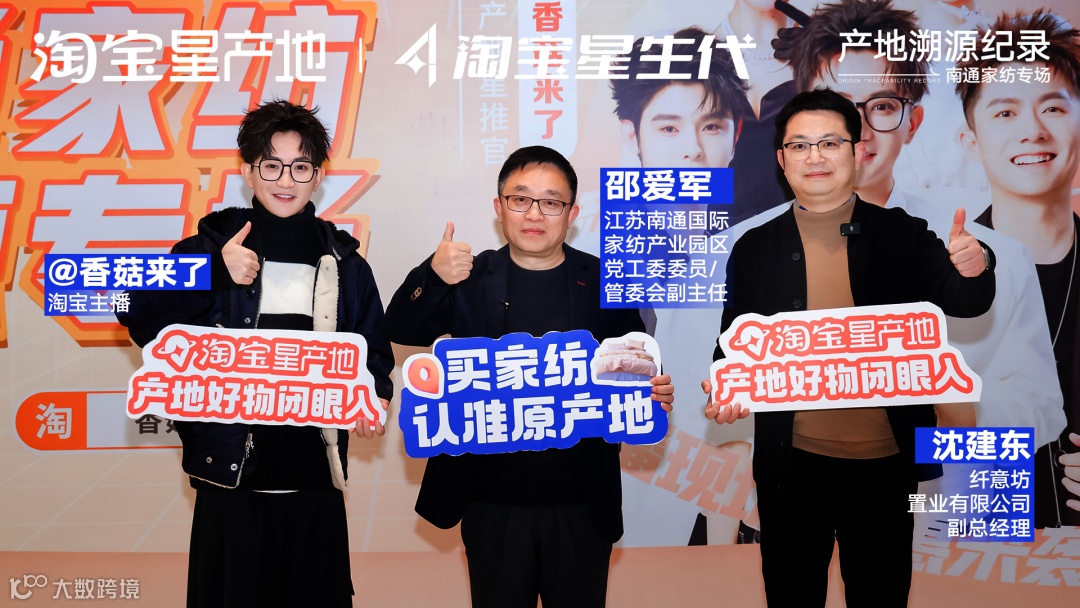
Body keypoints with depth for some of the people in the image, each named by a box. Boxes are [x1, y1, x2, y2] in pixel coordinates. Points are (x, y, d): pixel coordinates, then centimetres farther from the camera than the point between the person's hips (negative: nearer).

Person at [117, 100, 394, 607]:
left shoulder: (345, 263, 8)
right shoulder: (212, 246, 2)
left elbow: (373, 349, 12)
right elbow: (144, 322, -7)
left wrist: (374, 397, -7)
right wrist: (216, 274, -18)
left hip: (315, 477, 2)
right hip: (229, 476, -1)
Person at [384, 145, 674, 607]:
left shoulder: (606, 284, 0)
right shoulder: (470, 280, 1)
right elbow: (401, 330, -9)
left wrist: (654, 396, -18)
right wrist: (432, 275, -27)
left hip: (581, 504, 0)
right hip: (492, 503, 0)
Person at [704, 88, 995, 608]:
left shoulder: (903, 236, 0)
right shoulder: (754, 248, 2)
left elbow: (964, 302, -8)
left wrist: (973, 269, -31)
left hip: (886, 459, 0)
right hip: (790, 461, 1)